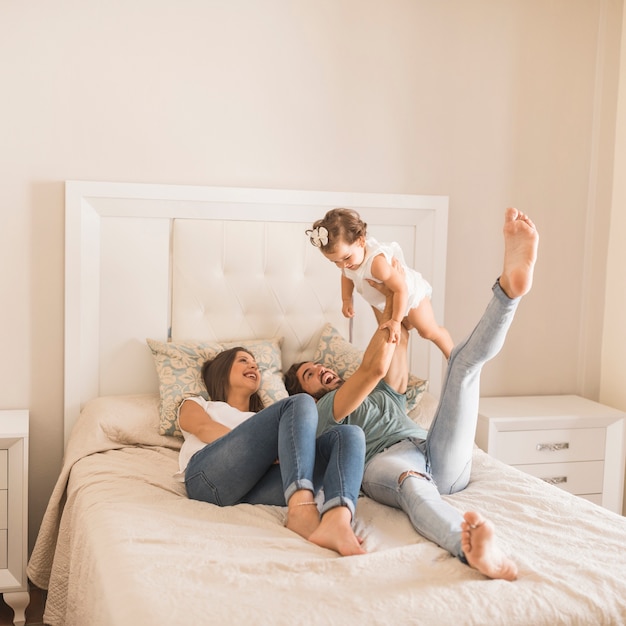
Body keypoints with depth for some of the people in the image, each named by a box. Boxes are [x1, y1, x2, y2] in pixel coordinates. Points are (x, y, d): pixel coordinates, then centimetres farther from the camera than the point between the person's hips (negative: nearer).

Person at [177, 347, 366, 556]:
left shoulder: (263, 419, 43)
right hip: (208, 476, -4)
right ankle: (302, 509, -46)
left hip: (259, 487, 4)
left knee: (349, 434, -17)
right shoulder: (196, 404, 32)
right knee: (300, 402, -20)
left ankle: (337, 522, -50)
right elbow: (203, 428, 6)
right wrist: (261, 446, -9)